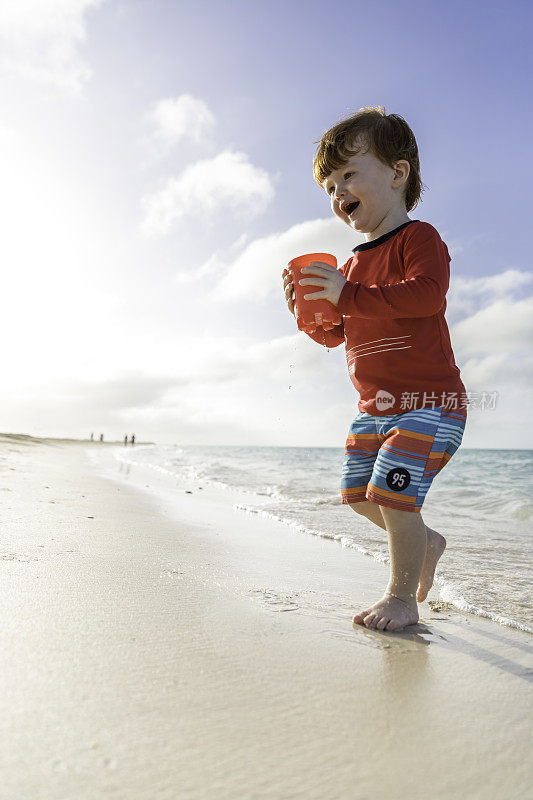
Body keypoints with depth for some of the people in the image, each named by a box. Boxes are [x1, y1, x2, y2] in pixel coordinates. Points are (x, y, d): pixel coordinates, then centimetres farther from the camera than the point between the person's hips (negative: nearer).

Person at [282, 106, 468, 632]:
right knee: (357, 492, 11)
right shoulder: (353, 265, 13)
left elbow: (426, 293, -29)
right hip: (374, 407, 8)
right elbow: (335, 335, 15)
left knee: (393, 493, -12)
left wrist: (347, 296, -31)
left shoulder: (418, 237, -9)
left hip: (429, 401, -8)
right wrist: (307, 310, -5)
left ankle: (401, 597, 10)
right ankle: (425, 542, 36)